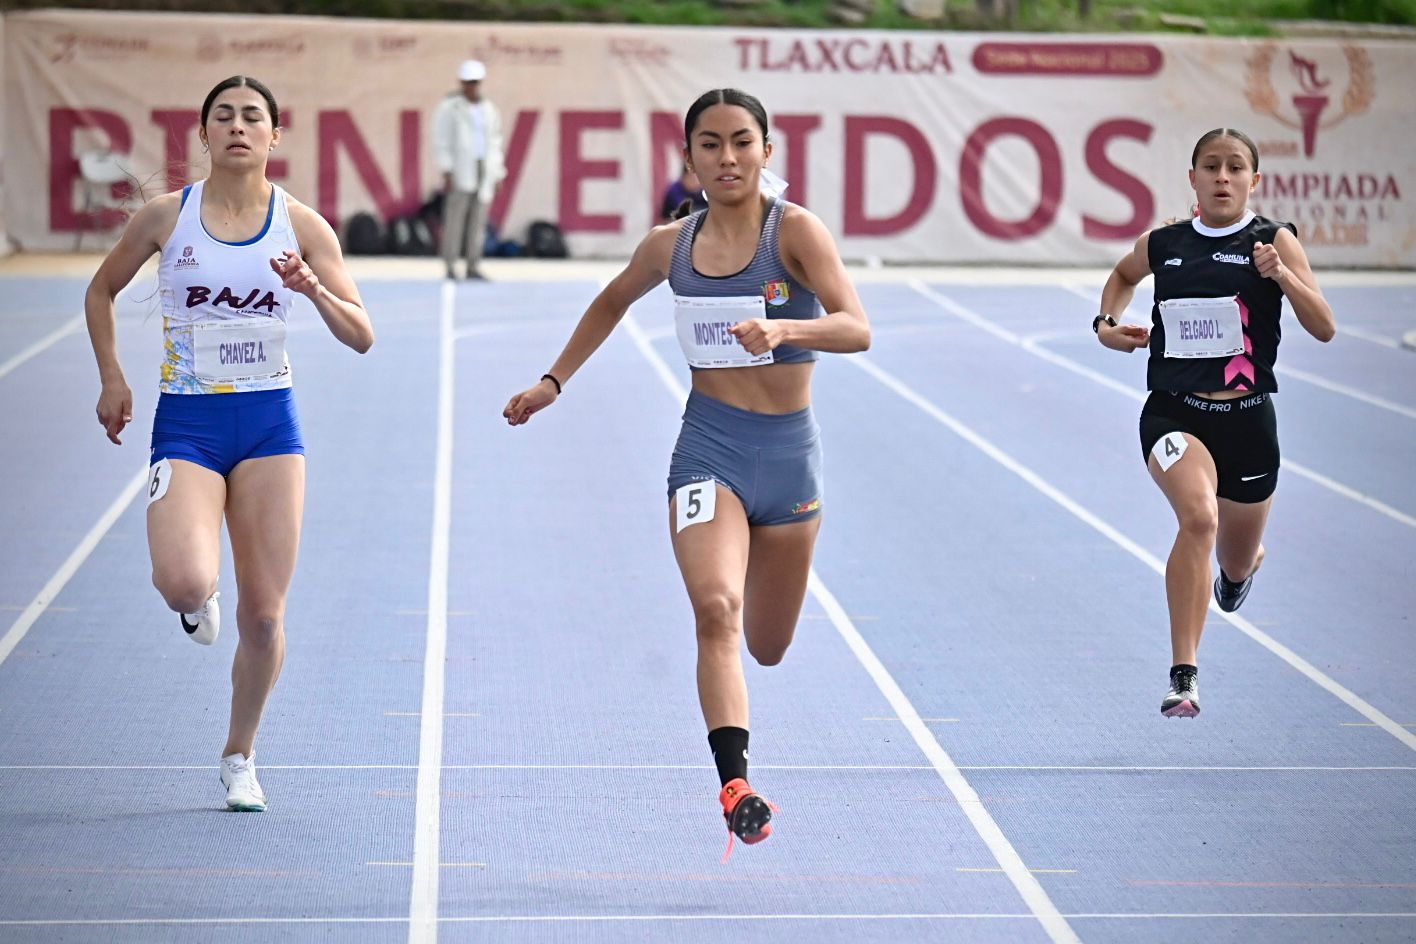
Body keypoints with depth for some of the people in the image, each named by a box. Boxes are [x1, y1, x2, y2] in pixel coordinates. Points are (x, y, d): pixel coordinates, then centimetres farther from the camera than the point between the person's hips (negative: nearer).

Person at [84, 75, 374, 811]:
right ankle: (198, 601, 15)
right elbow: (101, 291, 16)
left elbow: (361, 337, -2)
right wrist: (112, 380, 7)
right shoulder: (166, 216, -1)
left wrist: (313, 288, -20)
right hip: (187, 422, -1)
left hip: (269, 422, 1)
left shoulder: (301, 225, 0)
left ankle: (240, 756, 22)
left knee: (264, 613, 0)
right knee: (184, 583, -25)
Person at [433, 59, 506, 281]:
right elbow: (441, 142, -4)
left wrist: (498, 174, 14)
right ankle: (450, 267, -8)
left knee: (478, 221, 2)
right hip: (459, 172, -5)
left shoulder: (489, 110, 16)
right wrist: (446, 173, -13)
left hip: (484, 173, 5)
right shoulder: (449, 108, 0)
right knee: (455, 218, -9)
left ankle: (473, 267, 4)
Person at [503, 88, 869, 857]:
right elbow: (610, 303, 25)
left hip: (788, 451, -1)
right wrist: (553, 381, 21)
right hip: (707, 447, 1)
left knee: (767, 648, 14)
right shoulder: (670, 246, 3)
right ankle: (735, 785, -33)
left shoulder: (795, 230, -9)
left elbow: (857, 329, -21)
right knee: (716, 609, -26)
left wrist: (784, 329, -39)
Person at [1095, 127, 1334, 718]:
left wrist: (1283, 274, -24)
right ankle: (1184, 675, -29)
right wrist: (1106, 324, 9)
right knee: (1199, 517, -30)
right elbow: (1123, 275, 27)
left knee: (1237, 563, 17)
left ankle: (1244, 564, 60)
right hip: (1173, 412, -1)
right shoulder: (1162, 245, 2)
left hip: (1247, 418, 1)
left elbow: (1324, 329, -10)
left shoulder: (1273, 241, -4)